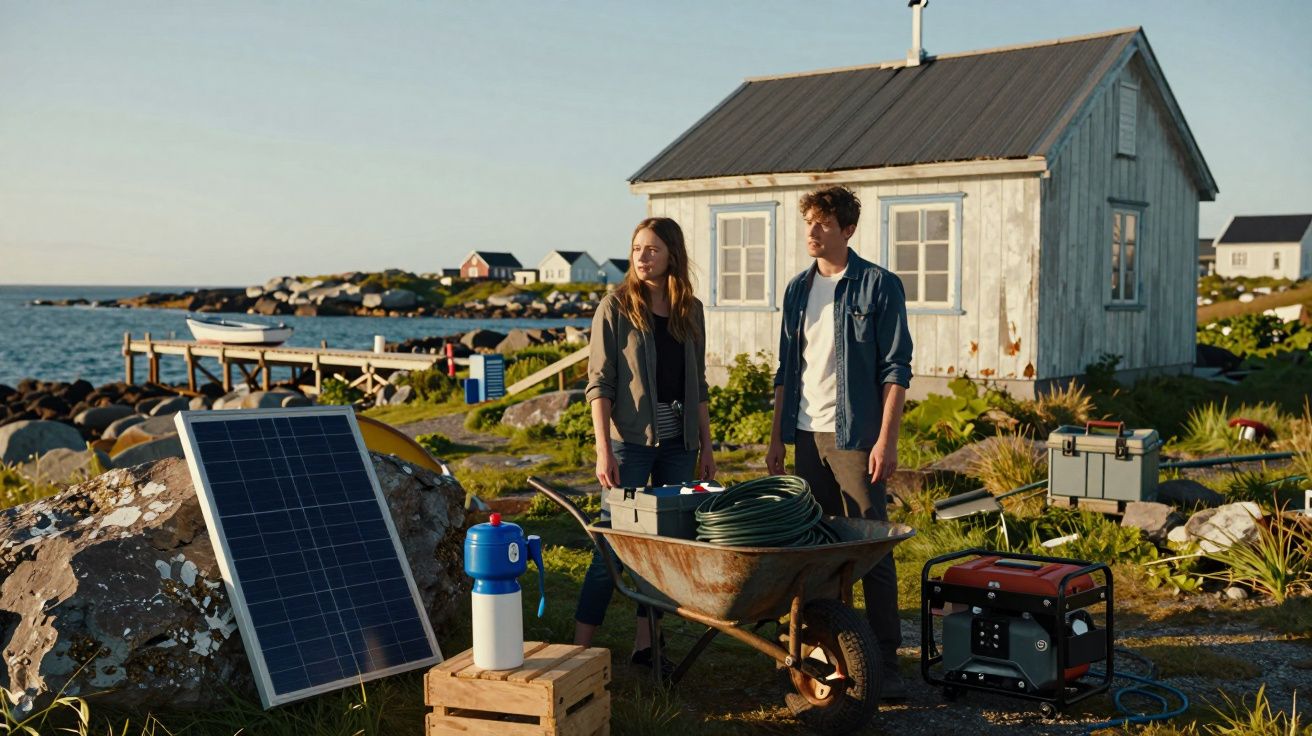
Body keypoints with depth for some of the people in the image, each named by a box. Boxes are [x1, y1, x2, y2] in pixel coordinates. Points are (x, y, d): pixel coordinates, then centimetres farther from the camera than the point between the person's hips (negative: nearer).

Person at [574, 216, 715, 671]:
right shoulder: (616, 307, -5)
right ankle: (581, 645, 4)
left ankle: (645, 643, 18)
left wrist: (706, 446, 11)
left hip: (679, 444, 5)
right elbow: (599, 383, -8)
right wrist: (604, 450, -15)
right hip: (631, 441, -5)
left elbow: (698, 385, 14)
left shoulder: (690, 311, 8)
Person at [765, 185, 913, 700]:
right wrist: (777, 437, 13)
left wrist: (886, 439, -15)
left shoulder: (879, 286, -4)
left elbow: (896, 369, -8)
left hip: (855, 435, -6)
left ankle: (885, 662, 3)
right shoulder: (798, 289, 12)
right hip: (807, 435, 6)